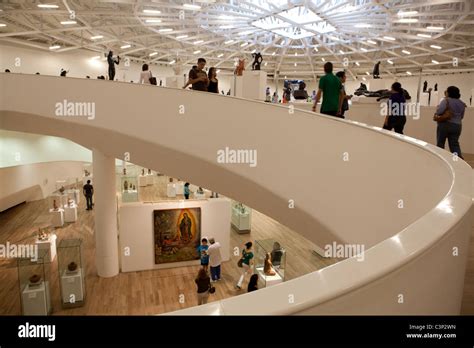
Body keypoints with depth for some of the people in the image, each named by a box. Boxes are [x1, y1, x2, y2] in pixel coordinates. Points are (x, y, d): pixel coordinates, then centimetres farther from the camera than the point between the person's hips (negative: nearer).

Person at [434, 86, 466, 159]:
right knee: (454, 143, 7)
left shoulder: (446, 101, -9)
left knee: (440, 143, 5)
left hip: (445, 124, -6)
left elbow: (439, 110, -22)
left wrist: (436, 115, -3)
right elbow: (461, 116, 16)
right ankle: (459, 157, -9)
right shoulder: (462, 103, 11)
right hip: (457, 126, 6)